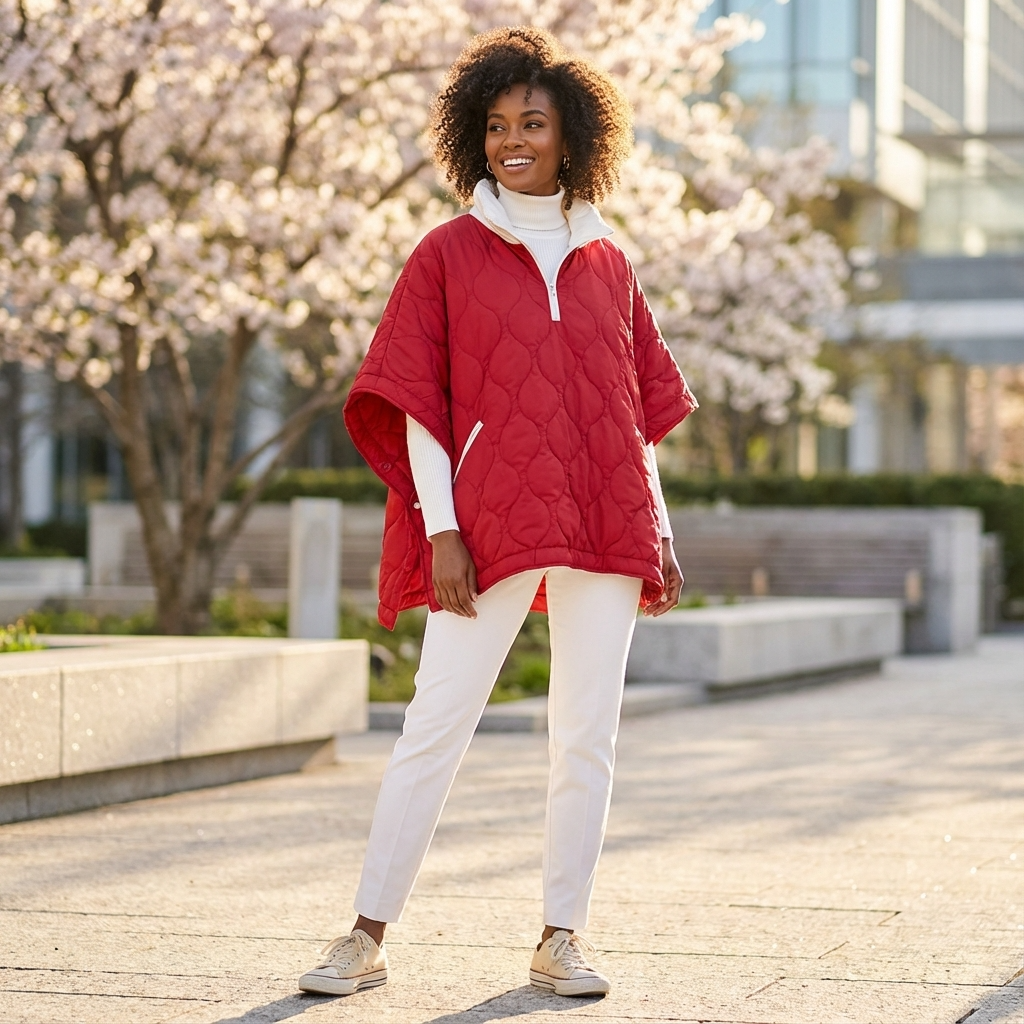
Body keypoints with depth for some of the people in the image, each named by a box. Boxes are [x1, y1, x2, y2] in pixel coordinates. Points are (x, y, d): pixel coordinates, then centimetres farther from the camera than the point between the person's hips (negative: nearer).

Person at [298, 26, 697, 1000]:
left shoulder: (607, 264, 14)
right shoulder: (448, 254, 6)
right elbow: (418, 404, 2)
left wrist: (659, 532, 10)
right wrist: (440, 529, -7)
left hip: (605, 530, 3)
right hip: (490, 526, -3)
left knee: (587, 736, 3)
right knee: (435, 727, -5)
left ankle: (563, 937, 11)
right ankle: (367, 936, 0)